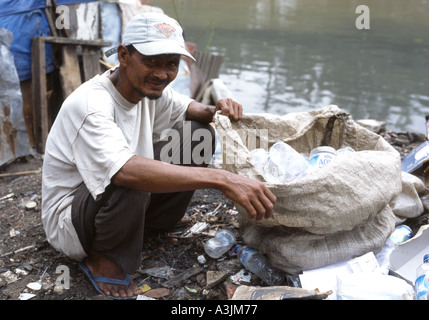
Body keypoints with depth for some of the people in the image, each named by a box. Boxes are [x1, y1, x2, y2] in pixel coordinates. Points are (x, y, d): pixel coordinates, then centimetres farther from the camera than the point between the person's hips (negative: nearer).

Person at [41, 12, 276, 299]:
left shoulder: (147, 87, -6)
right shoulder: (90, 105, -31)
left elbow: (185, 107, 13)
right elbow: (123, 171, -48)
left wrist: (213, 112, -13)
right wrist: (222, 179, -53)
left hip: (115, 200, 7)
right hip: (67, 219, -7)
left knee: (199, 132, -1)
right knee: (130, 181, -41)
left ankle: (155, 222, 8)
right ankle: (101, 257, -10)